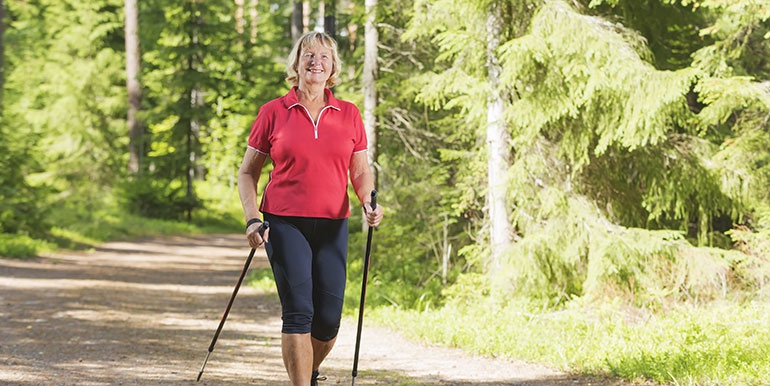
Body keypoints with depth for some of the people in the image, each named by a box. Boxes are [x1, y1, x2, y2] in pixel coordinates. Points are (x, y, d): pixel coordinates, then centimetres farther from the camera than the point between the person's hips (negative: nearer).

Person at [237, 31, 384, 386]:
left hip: (332, 226, 3)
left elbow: (360, 171, 13)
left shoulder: (349, 115, 9)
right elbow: (248, 172, 7)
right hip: (285, 224, -2)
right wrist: (252, 219, -6)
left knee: (329, 318, 2)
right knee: (298, 310, -12)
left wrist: (369, 203, -8)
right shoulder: (273, 112, 2)